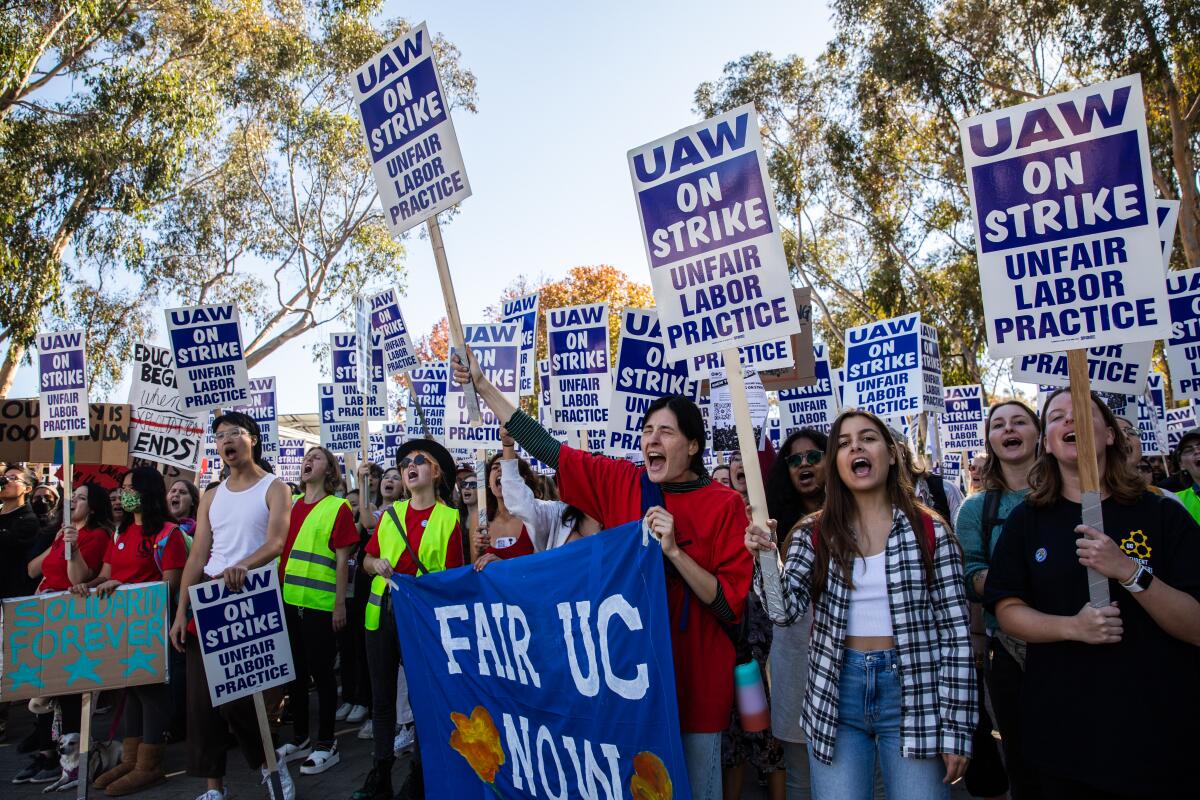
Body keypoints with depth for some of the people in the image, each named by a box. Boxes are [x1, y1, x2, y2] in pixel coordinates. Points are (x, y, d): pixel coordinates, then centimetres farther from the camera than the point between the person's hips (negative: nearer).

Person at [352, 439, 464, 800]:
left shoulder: (449, 518, -3)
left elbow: (452, 576, -3)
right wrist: (376, 565, -5)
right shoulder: (391, 513, 9)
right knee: (382, 693, 12)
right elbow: (367, 559, 15)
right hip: (382, 612, 4)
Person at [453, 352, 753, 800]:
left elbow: (731, 605, -13)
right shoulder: (619, 482, -3)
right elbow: (546, 448, -1)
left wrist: (674, 551, -25)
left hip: (694, 675, -2)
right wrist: (482, 384, -1)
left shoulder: (725, 505, -11)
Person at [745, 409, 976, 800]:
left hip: (912, 694, -1)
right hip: (834, 695, 1)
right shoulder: (814, 534, 1)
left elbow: (955, 633, -2)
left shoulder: (929, 530, -3)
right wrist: (766, 557, -28)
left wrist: (956, 728, -4)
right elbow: (785, 609, -9)